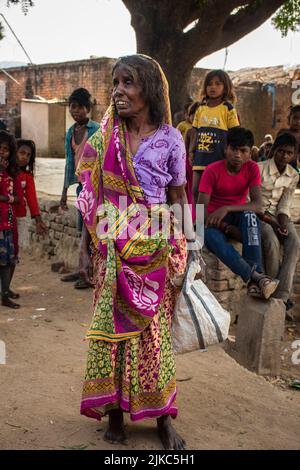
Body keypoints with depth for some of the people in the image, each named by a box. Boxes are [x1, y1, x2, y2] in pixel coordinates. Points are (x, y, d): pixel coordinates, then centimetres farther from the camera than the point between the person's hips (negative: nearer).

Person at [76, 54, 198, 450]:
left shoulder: (169, 138, -2)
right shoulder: (104, 136, 2)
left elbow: (178, 199, 2)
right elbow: (92, 196, 5)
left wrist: (183, 252, 0)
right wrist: (85, 245, 3)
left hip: (154, 247, -1)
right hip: (113, 249, 2)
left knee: (156, 326, 5)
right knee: (112, 323, 7)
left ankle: (162, 415, 18)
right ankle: (114, 407, 21)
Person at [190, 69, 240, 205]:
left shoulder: (228, 109, -3)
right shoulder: (201, 109, 10)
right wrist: (191, 150, 5)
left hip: (219, 158, -4)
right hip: (201, 156, 5)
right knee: (196, 190, 6)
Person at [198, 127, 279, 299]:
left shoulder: (252, 168, -8)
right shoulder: (212, 171, -14)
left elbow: (258, 204, -20)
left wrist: (226, 209, -35)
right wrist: (227, 228, -29)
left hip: (238, 217, 2)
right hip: (215, 220, -2)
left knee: (250, 215, -35)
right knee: (211, 236, -39)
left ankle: (254, 278, -41)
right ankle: (255, 275, -46)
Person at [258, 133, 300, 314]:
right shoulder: (259, 169, -11)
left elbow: (285, 205, 2)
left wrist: (282, 222, -17)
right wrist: (271, 221, -20)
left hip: (279, 215, 4)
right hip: (259, 214, -4)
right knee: (272, 241, -34)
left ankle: (281, 295, -27)